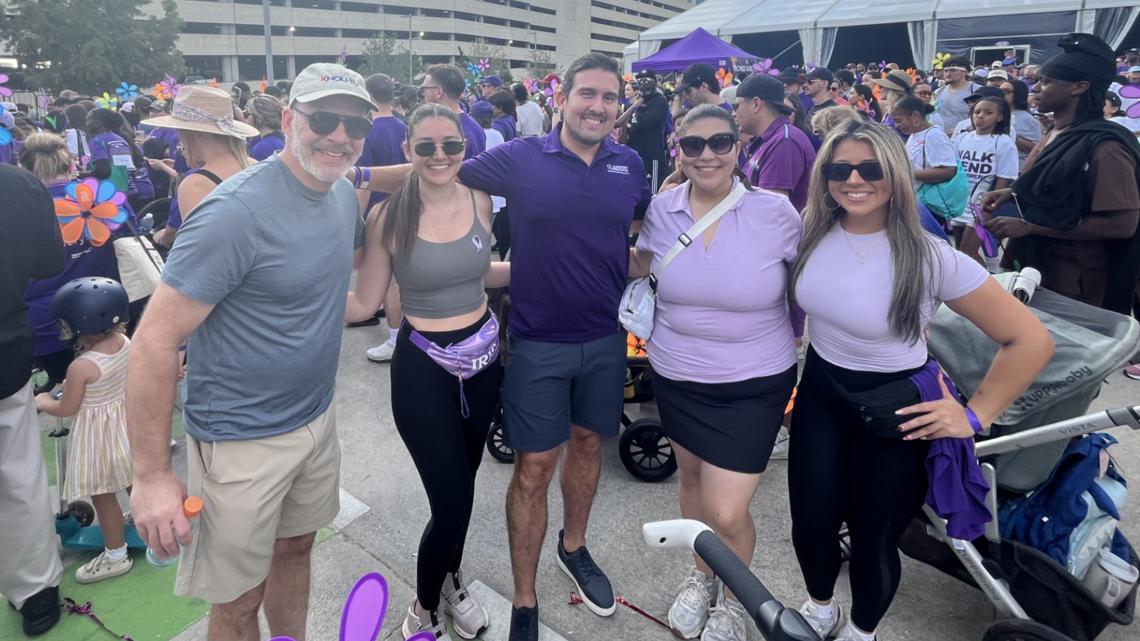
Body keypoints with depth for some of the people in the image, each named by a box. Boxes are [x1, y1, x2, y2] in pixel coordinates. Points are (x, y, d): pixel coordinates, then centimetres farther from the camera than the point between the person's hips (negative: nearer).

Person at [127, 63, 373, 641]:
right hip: (242, 440, -7)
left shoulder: (345, 195, 0)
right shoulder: (237, 212, -23)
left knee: (295, 549, 24)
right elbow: (154, 341, -22)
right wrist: (151, 476, -20)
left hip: (317, 417, 7)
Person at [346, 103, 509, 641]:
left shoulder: (479, 200, -1)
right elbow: (364, 303, -9)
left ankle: (450, 580, 47)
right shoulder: (388, 216, -12)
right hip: (422, 366, -4)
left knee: (462, 484, 18)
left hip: (483, 355, 4)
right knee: (451, 499, -1)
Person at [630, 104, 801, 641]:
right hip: (675, 375, 4)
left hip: (753, 383, -3)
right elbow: (636, 267, 13)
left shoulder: (775, 212, -15)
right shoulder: (660, 211, -7)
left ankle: (732, 598, 32)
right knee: (691, 479, 22)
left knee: (726, 512, -3)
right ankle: (701, 574, 51)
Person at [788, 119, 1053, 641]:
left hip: (894, 409, -3)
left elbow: (1030, 340, -16)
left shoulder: (931, 258, -22)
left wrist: (975, 415, -13)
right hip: (819, 393, 4)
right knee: (810, 522, 11)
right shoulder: (811, 232, -9)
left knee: (873, 535, 13)